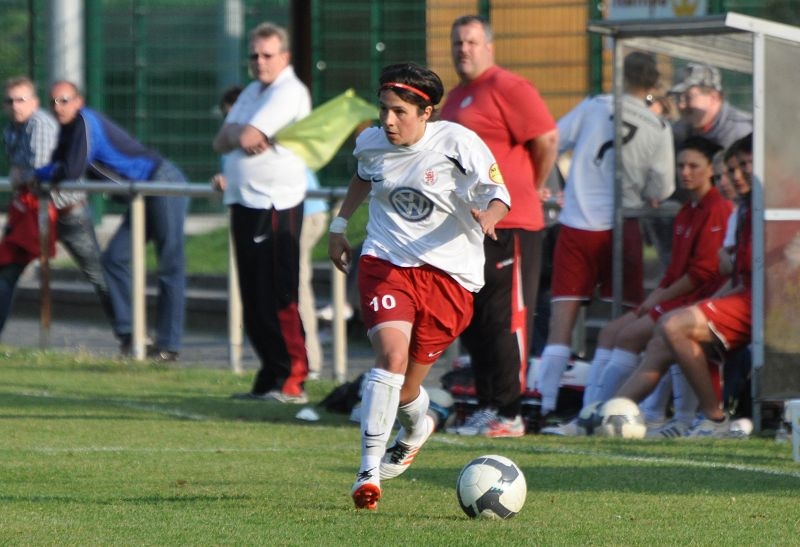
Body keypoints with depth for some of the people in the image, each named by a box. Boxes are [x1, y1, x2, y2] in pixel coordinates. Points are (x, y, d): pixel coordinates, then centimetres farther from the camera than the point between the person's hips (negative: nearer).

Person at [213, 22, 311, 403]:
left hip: (276, 205, -9)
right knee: (254, 299, 11)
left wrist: (241, 133, 2)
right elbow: (222, 142, 12)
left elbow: (248, 139, -19)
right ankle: (269, 379, 16)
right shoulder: (252, 93, 19)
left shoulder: (289, 92, -10)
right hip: (244, 203, 9)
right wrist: (236, 132, -8)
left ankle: (292, 382, -10)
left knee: (278, 298, -11)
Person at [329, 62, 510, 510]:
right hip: (385, 261, 2)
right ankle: (369, 474, -20)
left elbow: (498, 194, -10)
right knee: (392, 355, -24)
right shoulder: (372, 143, 1)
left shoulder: (459, 144, -13)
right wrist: (340, 225, 28)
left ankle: (415, 427, 44)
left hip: (448, 273, -2)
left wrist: (489, 216, -33)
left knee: (405, 387, 3)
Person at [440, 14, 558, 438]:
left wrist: (532, 188, -6)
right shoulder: (456, 97, 19)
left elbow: (547, 139, -15)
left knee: (505, 320, -8)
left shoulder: (508, 88, -10)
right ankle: (488, 407, 19)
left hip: (509, 226, -10)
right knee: (473, 323, 12)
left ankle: (509, 414, -6)